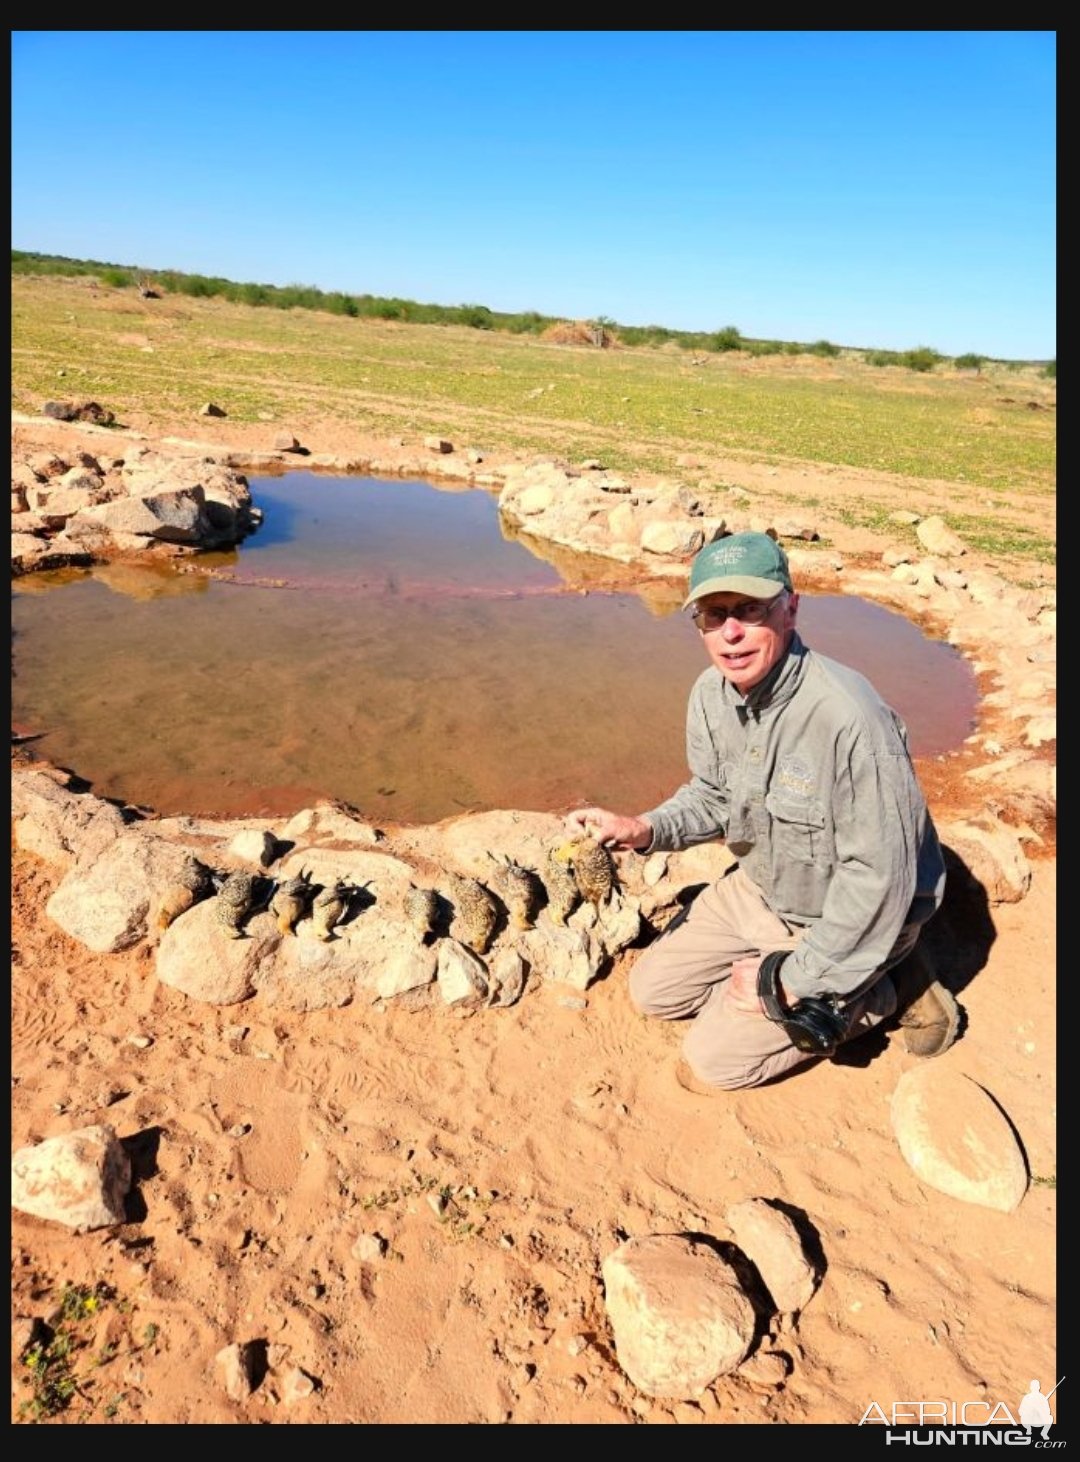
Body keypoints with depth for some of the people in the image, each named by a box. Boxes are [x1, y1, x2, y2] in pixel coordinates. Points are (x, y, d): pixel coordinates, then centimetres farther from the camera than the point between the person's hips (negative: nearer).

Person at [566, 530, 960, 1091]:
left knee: (714, 1059, -6)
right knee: (653, 991, 11)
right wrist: (642, 830, -13)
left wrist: (795, 978, -20)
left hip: (849, 915, -7)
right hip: (756, 888, 7)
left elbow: (879, 876, -29)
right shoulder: (712, 693, -10)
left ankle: (881, 990, 8)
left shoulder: (849, 716, -34)